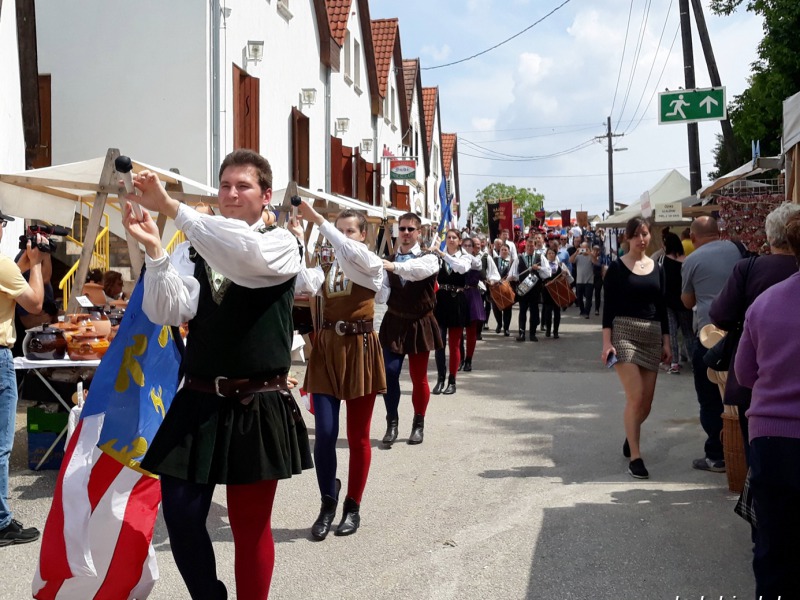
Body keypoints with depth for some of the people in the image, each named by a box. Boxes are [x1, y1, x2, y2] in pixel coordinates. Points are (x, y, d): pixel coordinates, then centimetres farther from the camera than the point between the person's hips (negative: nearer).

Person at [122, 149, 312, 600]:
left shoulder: (282, 245, -3)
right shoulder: (195, 250, 7)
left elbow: (246, 252, -26)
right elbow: (168, 312, -7)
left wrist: (171, 206, -28)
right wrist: (153, 247, -21)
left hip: (257, 407, -3)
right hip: (198, 403, 3)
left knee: (250, 525, 8)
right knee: (180, 516, 6)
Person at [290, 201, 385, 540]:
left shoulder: (372, 264, -3)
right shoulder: (324, 268, 6)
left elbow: (350, 252, -26)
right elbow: (303, 287, -15)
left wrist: (317, 219, -28)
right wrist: (299, 243, -17)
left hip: (360, 350, -2)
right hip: (327, 349, 3)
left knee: (358, 436, 6)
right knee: (324, 434, -2)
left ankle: (353, 507, 20)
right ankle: (328, 503, 18)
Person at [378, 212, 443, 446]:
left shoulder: (428, 258, -5)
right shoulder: (389, 261, 4)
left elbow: (418, 270, -31)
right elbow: (382, 297, -3)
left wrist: (394, 266, -47)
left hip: (419, 324, -2)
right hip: (394, 323, 2)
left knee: (419, 377, 7)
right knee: (390, 372, -7)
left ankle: (419, 424, 21)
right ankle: (392, 423, 6)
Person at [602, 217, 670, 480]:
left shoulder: (656, 268, 11)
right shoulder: (617, 268, -1)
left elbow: (661, 308, 14)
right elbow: (608, 307, -4)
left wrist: (666, 342, 9)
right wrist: (606, 342, -11)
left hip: (652, 335, 4)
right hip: (624, 332, -4)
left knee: (646, 402, 7)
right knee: (635, 397, -14)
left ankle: (630, 436, 36)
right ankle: (635, 457, -6)